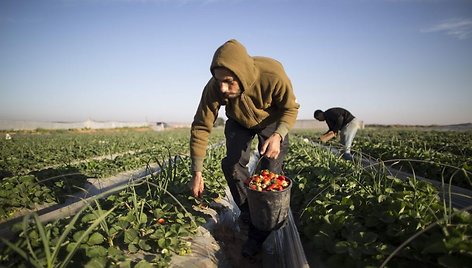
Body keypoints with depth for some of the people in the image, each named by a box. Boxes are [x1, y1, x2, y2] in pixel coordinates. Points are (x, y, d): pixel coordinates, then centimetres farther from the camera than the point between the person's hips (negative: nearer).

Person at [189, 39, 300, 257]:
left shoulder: (273, 75, -40)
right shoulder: (214, 88, -34)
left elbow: (291, 108, -22)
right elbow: (200, 128, -24)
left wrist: (278, 135, -41)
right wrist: (197, 172, -25)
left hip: (272, 121, -2)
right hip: (239, 123, 2)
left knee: (270, 172, -10)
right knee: (232, 165, -9)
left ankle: (258, 234, 5)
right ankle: (247, 212, 20)